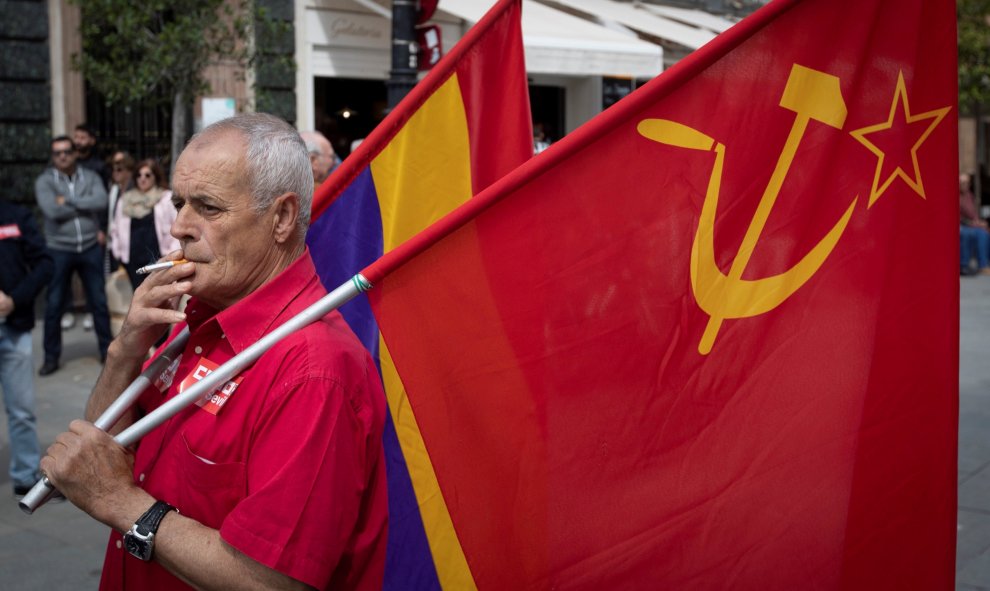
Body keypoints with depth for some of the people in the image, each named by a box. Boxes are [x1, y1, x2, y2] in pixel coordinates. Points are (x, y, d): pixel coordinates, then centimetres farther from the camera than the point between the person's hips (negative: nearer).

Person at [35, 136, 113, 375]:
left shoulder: (90, 177, 4)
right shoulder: (44, 181, -2)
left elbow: (101, 202, -14)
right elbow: (52, 211, -18)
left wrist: (69, 200, -16)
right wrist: (86, 205, -11)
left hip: (90, 249, 1)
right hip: (58, 251, -1)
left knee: (99, 302, 9)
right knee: (53, 305, 5)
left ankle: (107, 349, 22)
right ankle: (51, 357, 15)